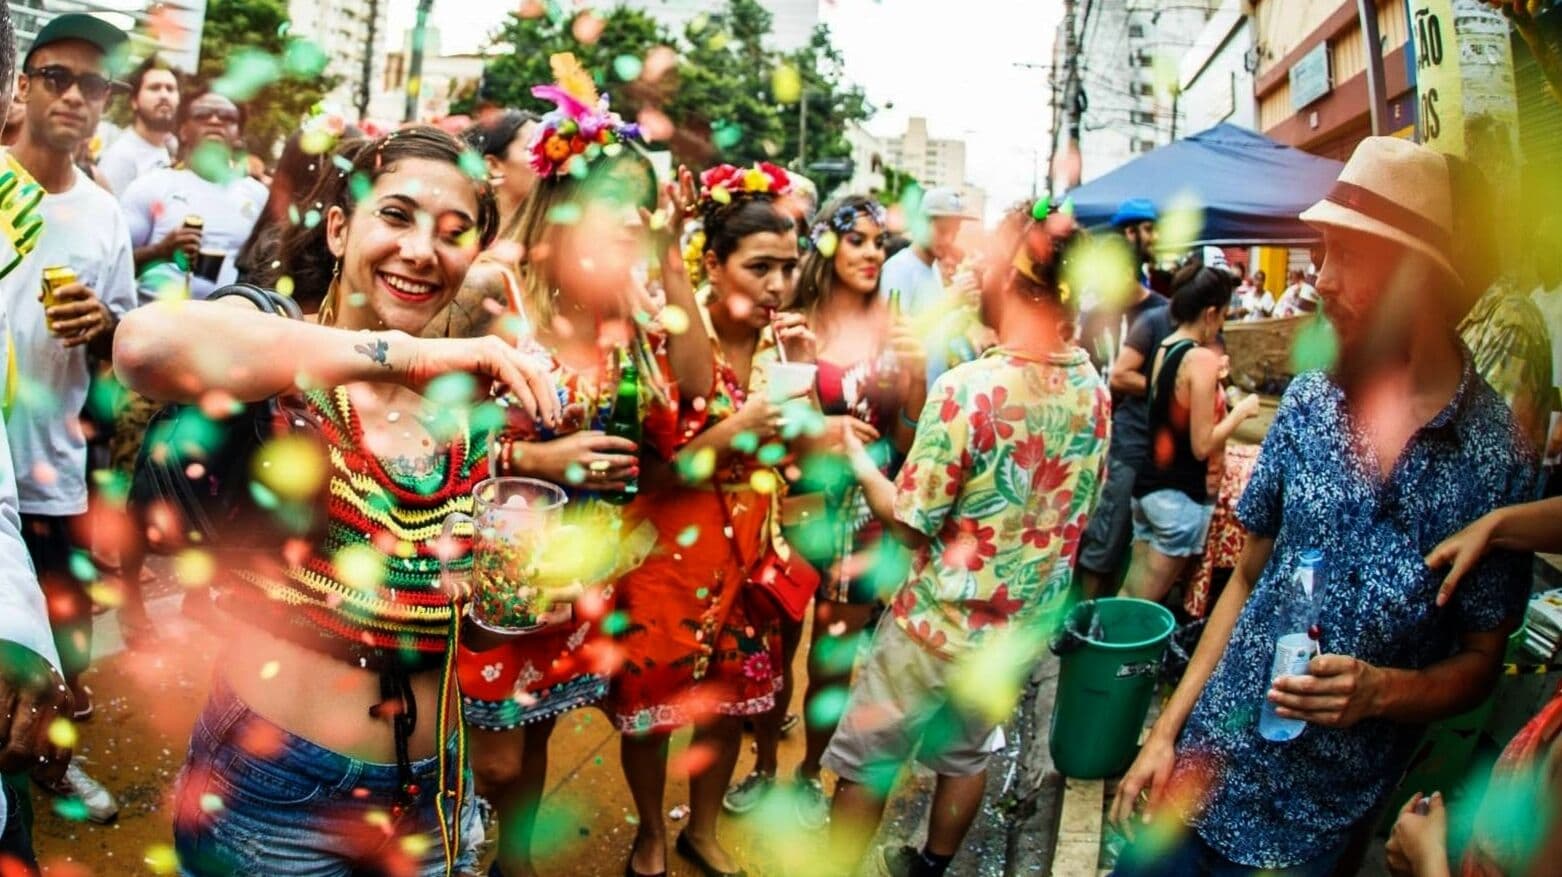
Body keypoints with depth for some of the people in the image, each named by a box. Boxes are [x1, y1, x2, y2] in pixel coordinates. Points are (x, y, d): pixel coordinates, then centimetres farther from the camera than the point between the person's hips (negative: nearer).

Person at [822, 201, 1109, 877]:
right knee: (966, 754, 25)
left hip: (939, 624, -6)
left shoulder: (968, 388, -25)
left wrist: (855, 455, -6)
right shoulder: (1091, 389, -5)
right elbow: (1078, 505, 8)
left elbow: (911, 524, -19)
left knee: (865, 762, 13)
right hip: (1024, 628, 6)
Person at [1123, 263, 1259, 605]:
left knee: (1128, 596, 13)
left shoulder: (1162, 349, 6)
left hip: (1147, 485, 8)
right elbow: (1202, 446, -18)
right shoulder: (1202, 358, -17)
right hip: (1180, 496, -8)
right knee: (1144, 604, 2)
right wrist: (1241, 411, -5)